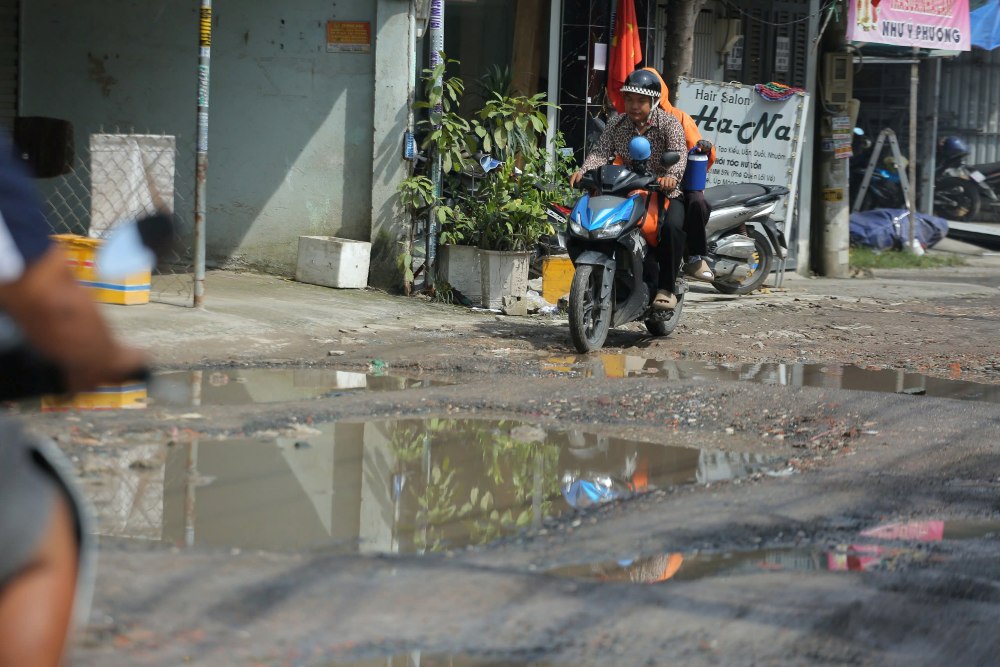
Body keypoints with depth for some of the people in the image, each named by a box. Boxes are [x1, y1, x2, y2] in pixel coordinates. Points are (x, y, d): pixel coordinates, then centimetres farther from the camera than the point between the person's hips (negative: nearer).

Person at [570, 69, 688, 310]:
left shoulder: (669, 124, -8)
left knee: (671, 226, -33)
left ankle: (666, 288, -21)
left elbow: (679, 153, -23)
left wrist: (672, 175, -45)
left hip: (665, 192, -4)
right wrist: (583, 170, -28)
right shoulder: (617, 124, 5)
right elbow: (601, 151, -7)